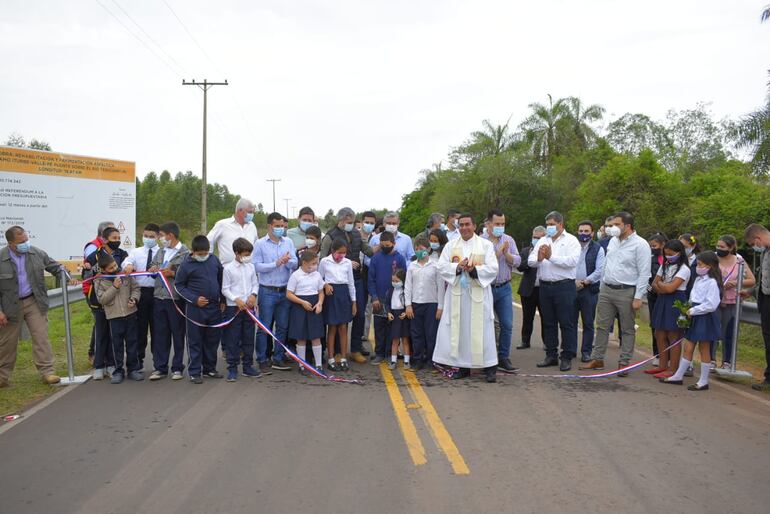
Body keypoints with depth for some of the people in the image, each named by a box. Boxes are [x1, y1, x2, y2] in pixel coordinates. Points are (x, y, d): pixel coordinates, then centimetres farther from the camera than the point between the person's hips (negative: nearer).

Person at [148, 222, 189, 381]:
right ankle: (160, 368, 17)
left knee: (178, 334, 5)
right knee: (159, 334, 9)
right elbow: (152, 267, 24)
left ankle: (177, 368, 15)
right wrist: (152, 269, 4)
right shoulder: (160, 252, 14)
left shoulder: (185, 253, -9)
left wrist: (172, 273, -17)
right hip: (158, 297, 6)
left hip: (176, 299, -6)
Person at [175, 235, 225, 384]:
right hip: (195, 309, -4)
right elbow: (179, 286, -4)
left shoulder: (214, 260, 3)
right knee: (195, 341, 3)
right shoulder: (186, 265, -8)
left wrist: (222, 300, 10)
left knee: (213, 339, 13)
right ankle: (194, 372, 13)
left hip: (214, 307, 4)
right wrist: (195, 299, -14)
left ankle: (209, 368, 27)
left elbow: (221, 279, 13)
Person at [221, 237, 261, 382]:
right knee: (232, 339, 1)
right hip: (233, 308, -4)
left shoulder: (251, 267, 6)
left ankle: (247, 366, 20)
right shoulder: (228, 268, -7)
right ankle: (232, 368, 9)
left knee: (249, 338, 10)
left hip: (249, 307, 4)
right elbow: (225, 289, -6)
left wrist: (253, 295, -6)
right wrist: (236, 299, -16)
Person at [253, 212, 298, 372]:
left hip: (285, 291, 4)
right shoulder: (261, 244, -3)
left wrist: (288, 261, -19)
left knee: (282, 327, 10)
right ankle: (262, 360, 10)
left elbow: (295, 264, 2)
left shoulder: (288, 242, 8)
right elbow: (257, 266, -11)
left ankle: (278, 359, 21)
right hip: (267, 291, -4)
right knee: (264, 327, 1)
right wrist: (276, 264, -15)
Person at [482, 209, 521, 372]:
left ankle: (503, 358, 11)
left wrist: (506, 253, -14)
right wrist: (498, 252, -15)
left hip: (504, 288, 4)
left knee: (507, 325, 1)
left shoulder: (509, 240, 8)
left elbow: (517, 261, 2)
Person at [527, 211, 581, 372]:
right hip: (545, 286, 5)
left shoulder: (571, 240, -1)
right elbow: (530, 261, 5)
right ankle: (551, 355, 21)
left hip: (564, 286, -5)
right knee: (548, 323, 12)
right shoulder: (542, 241, 13)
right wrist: (538, 259, -17)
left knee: (566, 323, -1)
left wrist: (551, 257, -17)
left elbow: (572, 261, -17)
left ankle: (567, 357, 7)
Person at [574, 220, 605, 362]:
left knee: (588, 323, 4)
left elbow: (599, 270, -5)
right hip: (571, 288, 2)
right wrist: (574, 281, -11)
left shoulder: (598, 249, 3)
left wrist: (584, 282, -11)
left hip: (589, 289, -2)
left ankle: (586, 352, 11)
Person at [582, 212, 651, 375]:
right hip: (606, 289, 7)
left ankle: (624, 363, 12)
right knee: (602, 326, 10)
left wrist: (638, 297, -16)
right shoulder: (613, 241, 10)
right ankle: (597, 359, 18)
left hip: (626, 292, -6)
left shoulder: (640, 244, -11)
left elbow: (644, 273, -13)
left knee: (627, 329, 5)